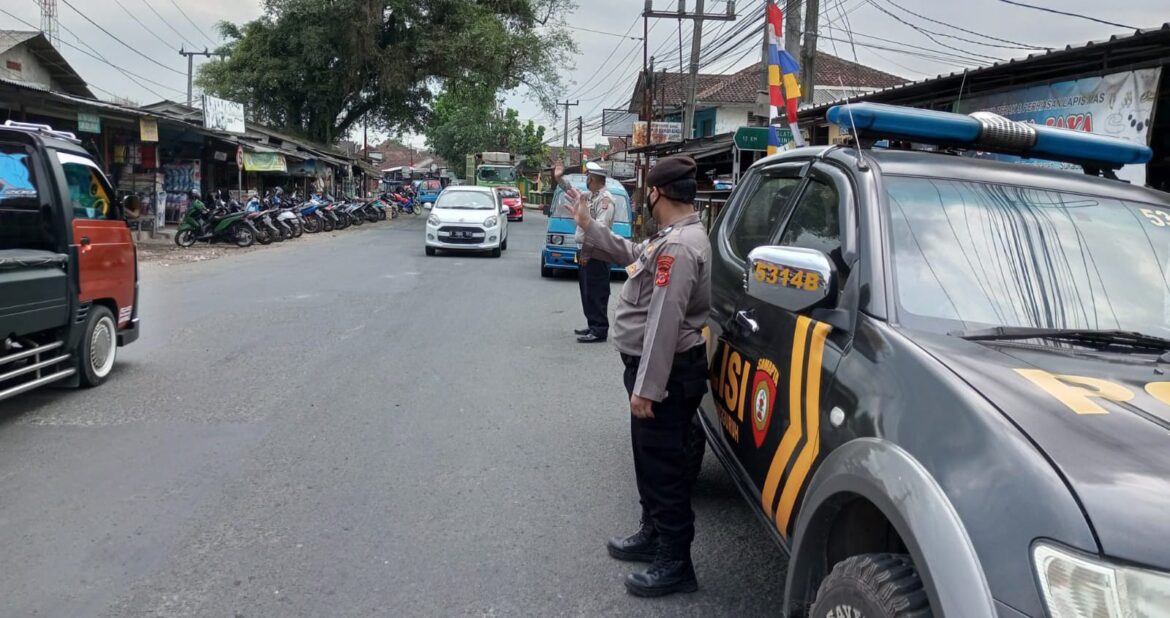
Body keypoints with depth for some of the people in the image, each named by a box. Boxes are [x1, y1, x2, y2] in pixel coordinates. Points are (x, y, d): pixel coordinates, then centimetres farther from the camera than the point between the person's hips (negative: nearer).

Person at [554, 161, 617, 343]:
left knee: (596, 292, -7)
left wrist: (587, 251, -25)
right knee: (586, 291, 15)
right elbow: (572, 192, 35)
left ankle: (599, 330, -3)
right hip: (584, 251, 10)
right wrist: (559, 178, 31)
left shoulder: (605, 199, -15)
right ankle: (592, 325, 23)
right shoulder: (590, 196, 14)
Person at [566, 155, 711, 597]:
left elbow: (664, 323, -29)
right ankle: (653, 534, 39)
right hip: (658, 366, 11)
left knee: (664, 466, -1)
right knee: (650, 458, 22)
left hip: (668, 373, -11)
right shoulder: (672, 237, 10)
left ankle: (675, 563, 11)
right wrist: (588, 226, 24)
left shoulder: (679, 247, -24)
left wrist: (646, 387, -28)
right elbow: (632, 255, 27)